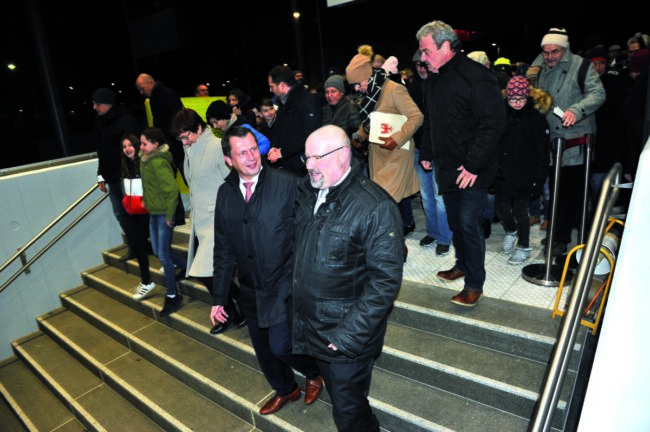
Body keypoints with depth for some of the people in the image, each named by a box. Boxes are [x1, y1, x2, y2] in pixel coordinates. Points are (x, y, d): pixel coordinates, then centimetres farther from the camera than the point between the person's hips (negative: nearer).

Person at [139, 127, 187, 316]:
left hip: (164, 213, -9)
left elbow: (172, 189, -25)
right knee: (158, 251, 17)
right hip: (153, 212, 9)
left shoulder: (159, 162, -21)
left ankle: (172, 296, 11)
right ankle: (186, 268, 39)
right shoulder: (146, 160, 8)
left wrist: (169, 215, -19)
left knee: (163, 254, -3)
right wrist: (147, 203, 16)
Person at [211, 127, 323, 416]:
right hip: (251, 291, 5)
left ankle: (314, 373, 29)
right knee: (264, 350, 19)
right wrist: (219, 298, 7)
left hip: (285, 286, -5)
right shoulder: (225, 193, 0)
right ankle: (285, 389, 48)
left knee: (280, 345, -6)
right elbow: (223, 250, 5)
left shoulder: (286, 183, -14)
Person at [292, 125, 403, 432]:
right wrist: (294, 298, 6)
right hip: (312, 326, 7)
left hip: (347, 337, -6)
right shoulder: (308, 194, 0)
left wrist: (350, 334, -21)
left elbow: (385, 279, -21)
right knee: (339, 398, 26)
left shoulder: (375, 206, -22)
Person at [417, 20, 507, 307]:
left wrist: (474, 165, -23)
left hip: (472, 172, -8)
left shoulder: (476, 77, -17)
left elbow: (494, 123, -21)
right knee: (454, 222, 18)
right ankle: (462, 265, 38)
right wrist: (426, 152, 14)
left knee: (469, 224, -3)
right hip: (446, 167, 8)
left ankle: (474, 284, 12)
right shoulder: (433, 81, 10)